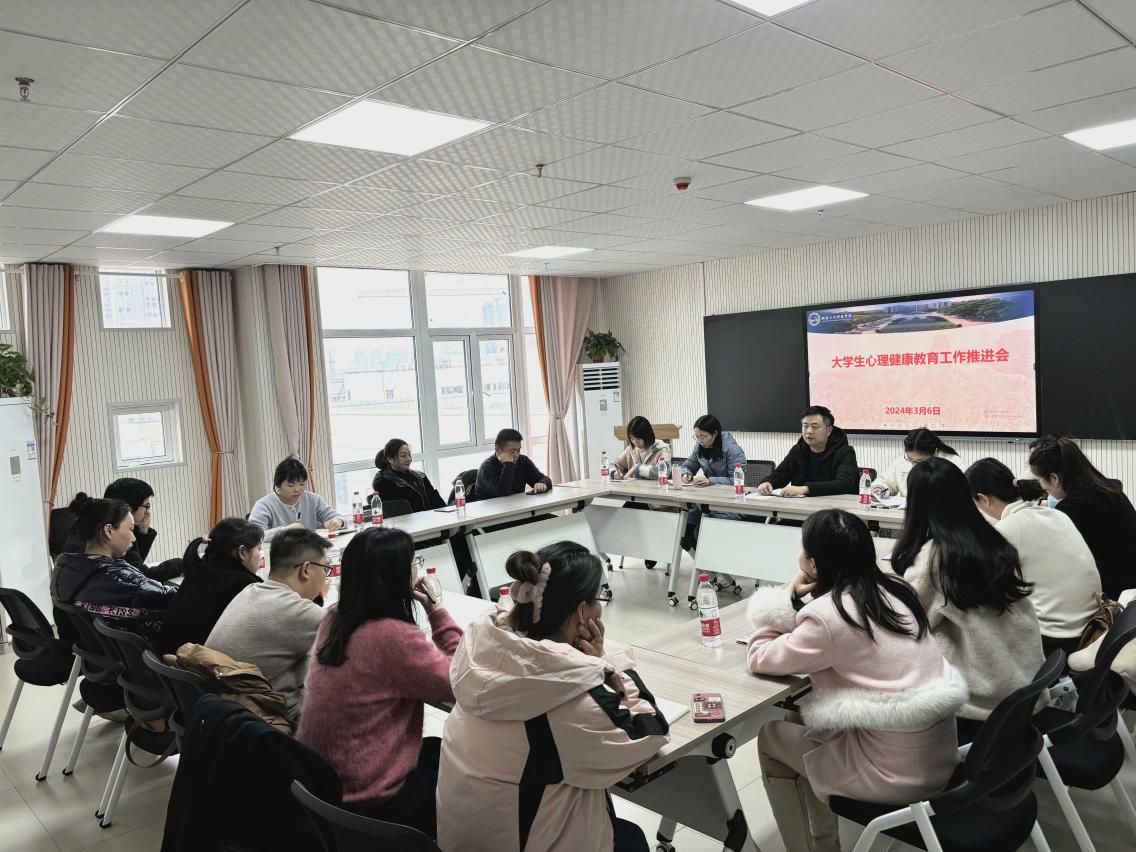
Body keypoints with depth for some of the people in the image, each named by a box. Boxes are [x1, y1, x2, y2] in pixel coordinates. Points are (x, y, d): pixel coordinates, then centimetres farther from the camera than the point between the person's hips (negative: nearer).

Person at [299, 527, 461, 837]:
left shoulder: (334, 619, -2)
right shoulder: (393, 636, -28)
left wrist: (428, 612, 5)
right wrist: (436, 610, -14)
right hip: (367, 802, -8)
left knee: (441, 749, 25)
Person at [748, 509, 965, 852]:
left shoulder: (825, 615, -19)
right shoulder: (892, 586, 3)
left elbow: (759, 659, -5)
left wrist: (788, 596, -1)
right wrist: (797, 604, 6)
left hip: (898, 771, -7)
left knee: (771, 736, 13)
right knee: (800, 717, 22)